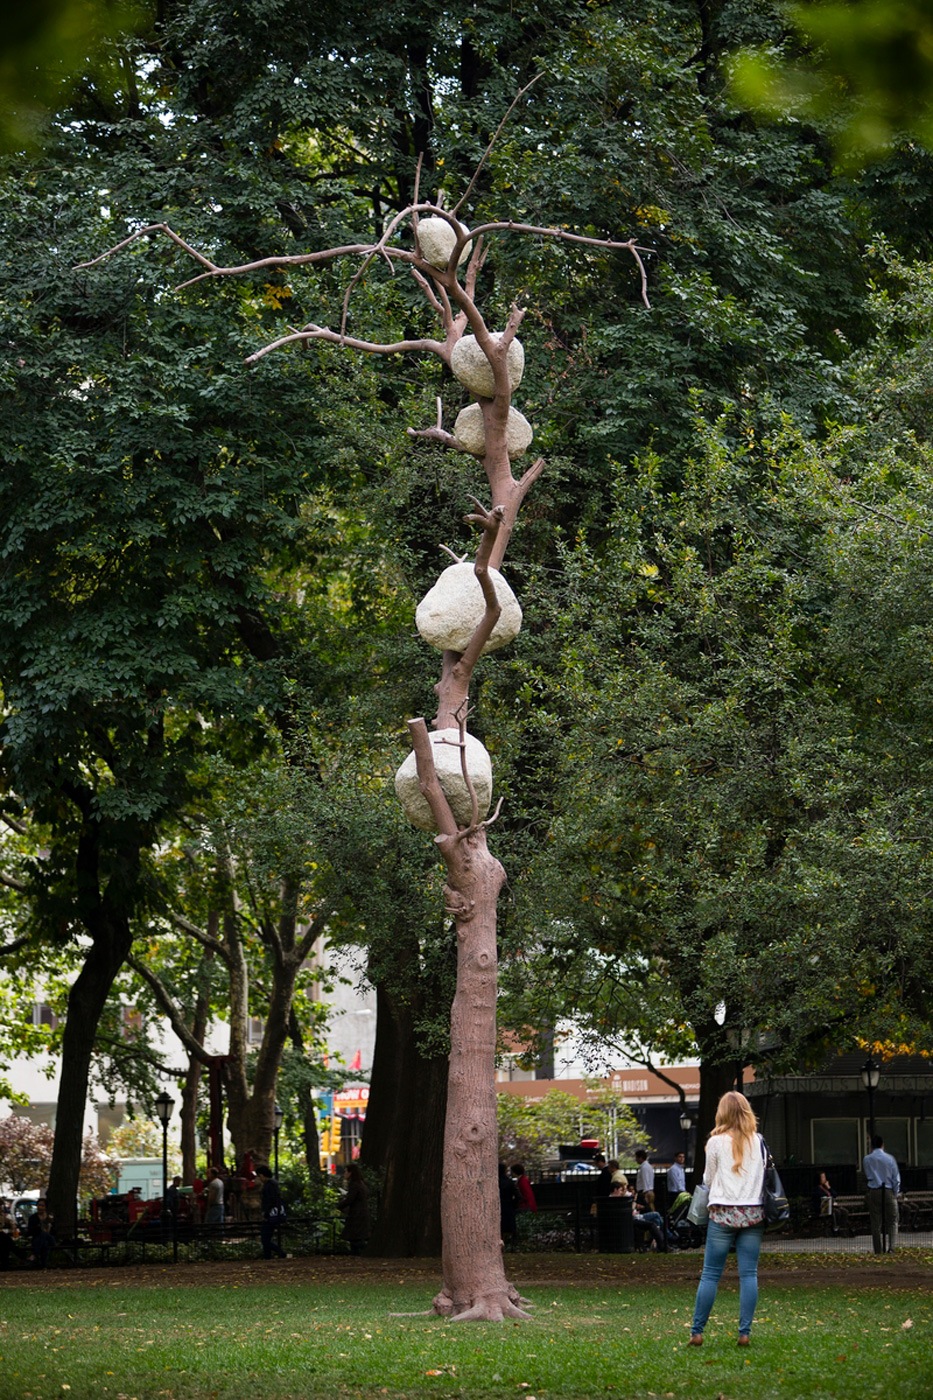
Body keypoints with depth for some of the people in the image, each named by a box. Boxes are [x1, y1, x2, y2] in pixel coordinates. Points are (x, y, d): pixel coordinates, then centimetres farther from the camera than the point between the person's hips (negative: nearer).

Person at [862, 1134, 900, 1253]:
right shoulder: (889, 1158, -4)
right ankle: (892, 1247, -13)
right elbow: (896, 1178, 0)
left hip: (873, 1192, 1)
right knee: (892, 1221, 5)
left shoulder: (867, 1160, 0)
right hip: (888, 1191, -1)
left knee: (875, 1223, 6)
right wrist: (896, 1193, 9)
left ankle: (878, 1251, 5)